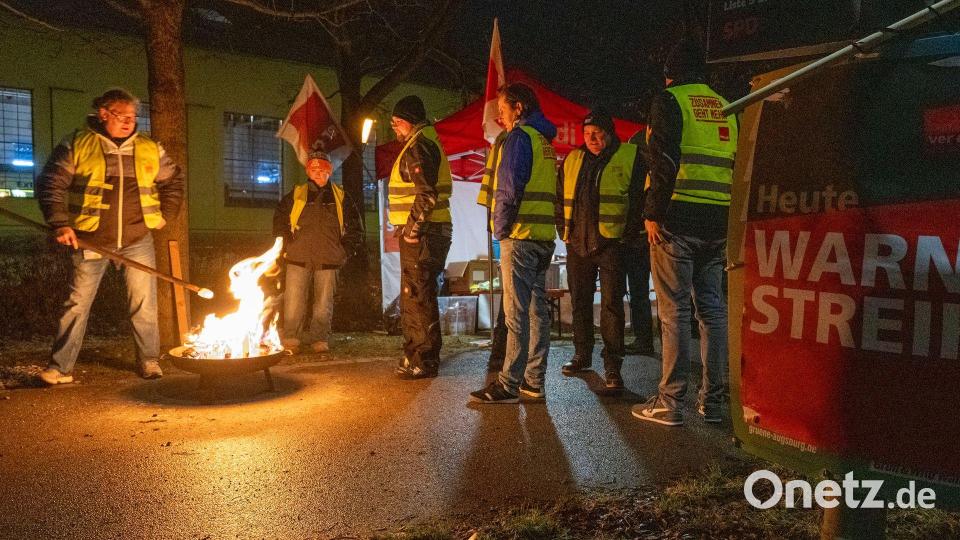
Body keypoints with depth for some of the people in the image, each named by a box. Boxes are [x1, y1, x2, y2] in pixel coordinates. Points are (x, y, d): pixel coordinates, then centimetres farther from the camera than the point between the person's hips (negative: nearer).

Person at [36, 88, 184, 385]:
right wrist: (60, 224, -12)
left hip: (138, 240, 2)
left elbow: (174, 181, 17)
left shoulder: (150, 149, 6)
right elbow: (50, 184, -2)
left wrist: (165, 215, 7)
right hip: (91, 241, -2)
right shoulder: (77, 144, -1)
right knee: (77, 304, 2)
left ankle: (149, 360, 19)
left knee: (144, 304, 6)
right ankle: (60, 367, 10)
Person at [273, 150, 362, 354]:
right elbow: (279, 219, 14)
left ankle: (320, 339, 13)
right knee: (293, 302, -2)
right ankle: (290, 339, 7)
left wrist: (346, 250, 5)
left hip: (328, 260, 0)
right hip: (299, 259, 0)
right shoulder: (296, 194, 9)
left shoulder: (340, 196, 11)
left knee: (324, 303, 4)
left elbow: (354, 227, 13)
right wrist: (286, 245, 5)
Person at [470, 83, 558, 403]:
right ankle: (534, 382, 15)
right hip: (544, 236, 9)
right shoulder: (544, 140, 20)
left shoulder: (519, 137, -7)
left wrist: (500, 229, -6)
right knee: (537, 308, 9)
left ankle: (509, 384, -3)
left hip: (520, 235, -9)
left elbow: (509, 190, -16)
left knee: (517, 313, -7)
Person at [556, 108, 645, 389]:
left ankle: (612, 365, 3)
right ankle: (582, 355, 27)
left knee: (611, 304, -4)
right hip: (577, 244, 5)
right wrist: (564, 231, 10)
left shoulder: (630, 157, 0)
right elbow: (560, 199, 19)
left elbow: (640, 197, -2)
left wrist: (628, 233, -7)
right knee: (580, 302, 13)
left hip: (610, 242, -5)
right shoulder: (572, 160, 13)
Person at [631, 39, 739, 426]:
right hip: (717, 226, 6)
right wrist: (730, 220, 20)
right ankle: (712, 401, 15)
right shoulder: (726, 108, 19)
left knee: (674, 310, -4)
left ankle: (670, 402, 0)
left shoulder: (669, 101, 0)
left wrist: (653, 213, -10)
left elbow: (663, 162, -12)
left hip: (677, 220, -6)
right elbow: (737, 167, 18)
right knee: (712, 308, 10)